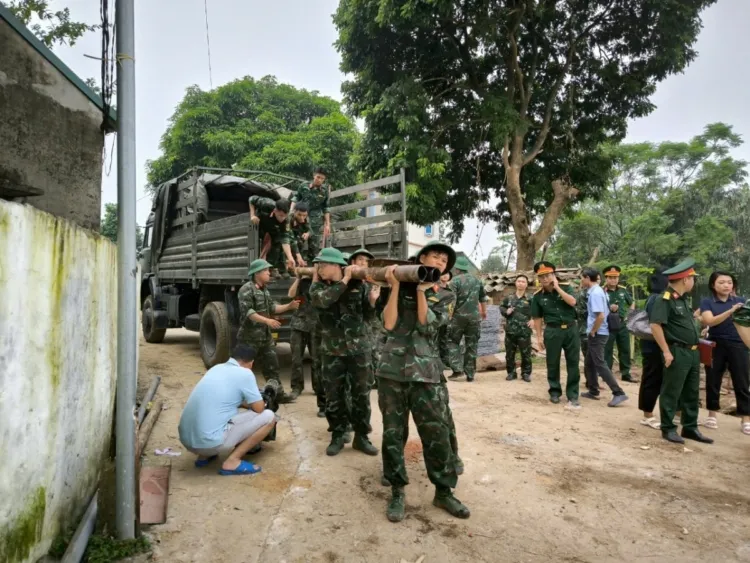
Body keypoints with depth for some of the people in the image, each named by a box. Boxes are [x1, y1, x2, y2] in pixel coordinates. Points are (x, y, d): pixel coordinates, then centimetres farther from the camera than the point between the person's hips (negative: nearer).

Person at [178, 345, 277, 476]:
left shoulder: (216, 368, 16)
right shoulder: (245, 373, -5)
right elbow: (259, 408, 1)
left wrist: (246, 403, 40)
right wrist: (253, 402, 23)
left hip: (186, 439, 8)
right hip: (210, 442, -8)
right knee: (268, 417, 1)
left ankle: (204, 456, 22)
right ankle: (232, 461, -2)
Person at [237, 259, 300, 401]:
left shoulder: (265, 290, 14)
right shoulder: (246, 290, -15)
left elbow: (272, 308, 14)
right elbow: (247, 312, -24)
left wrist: (289, 306, 1)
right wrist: (267, 320, -31)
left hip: (266, 336, 9)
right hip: (250, 337, -9)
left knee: (271, 366, 12)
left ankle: (278, 393, 20)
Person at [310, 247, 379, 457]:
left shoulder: (358, 284, 0)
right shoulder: (317, 287, 1)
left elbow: (370, 312, 1)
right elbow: (323, 300, -23)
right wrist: (344, 280, -21)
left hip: (358, 348, 0)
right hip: (332, 350, 1)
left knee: (361, 394, 8)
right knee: (334, 396, 7)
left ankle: (361, 436, 22)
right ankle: (337, 436, 24)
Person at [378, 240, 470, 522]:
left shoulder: (442, 296, 10)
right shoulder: (402, 288, 7)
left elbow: (426, 324, -6)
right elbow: (389, 324, -5)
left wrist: (421, 289, -9)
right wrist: (395, 286, -9)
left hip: (426, 373, 1)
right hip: (392, 370, 0)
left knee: (437, 434, 3)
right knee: (393, 434, 6)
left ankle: (444, 492, 21)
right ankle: (397, 492, 22)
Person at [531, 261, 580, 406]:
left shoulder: (565, 287, 1)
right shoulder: (538, 296, -1)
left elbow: (572, 302, -17)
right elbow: (537, 318, 2)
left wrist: (557, 287, -15)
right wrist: (539, 336, -1)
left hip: (571, 329, 1)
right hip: (553, 331, 0)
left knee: (573, 363, 4)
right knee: (553, 364, 5)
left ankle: (572, 395, 12)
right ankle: (555, 391, 21)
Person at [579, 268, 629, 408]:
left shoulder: (595, 293, -19)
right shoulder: (597, 290, 10)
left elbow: (601, 316, -27)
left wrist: (592, 332, -16)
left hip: (597, 334, -10)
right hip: (597, 333, 10)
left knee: (600, 364, -5)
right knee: (589, 363, 16)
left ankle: (618, 393, -3)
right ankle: (593, 391, 25)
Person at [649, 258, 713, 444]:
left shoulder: (683, 298, 13)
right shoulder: (665, 299, -16)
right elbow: (655, 325, -23)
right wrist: (666, 351, -23)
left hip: (693, 352, 9)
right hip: (677, 353, -9)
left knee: (691, 393, 15)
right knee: (671, 393, 1)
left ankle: (690, 428, 26)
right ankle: (668, 429, 11)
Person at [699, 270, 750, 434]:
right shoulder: (707, 302, -1)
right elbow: (710, 321, -17)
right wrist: (730, 311, -28)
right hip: (716, 346, -1)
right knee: (713, 381, 8)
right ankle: (712, 415, 21)